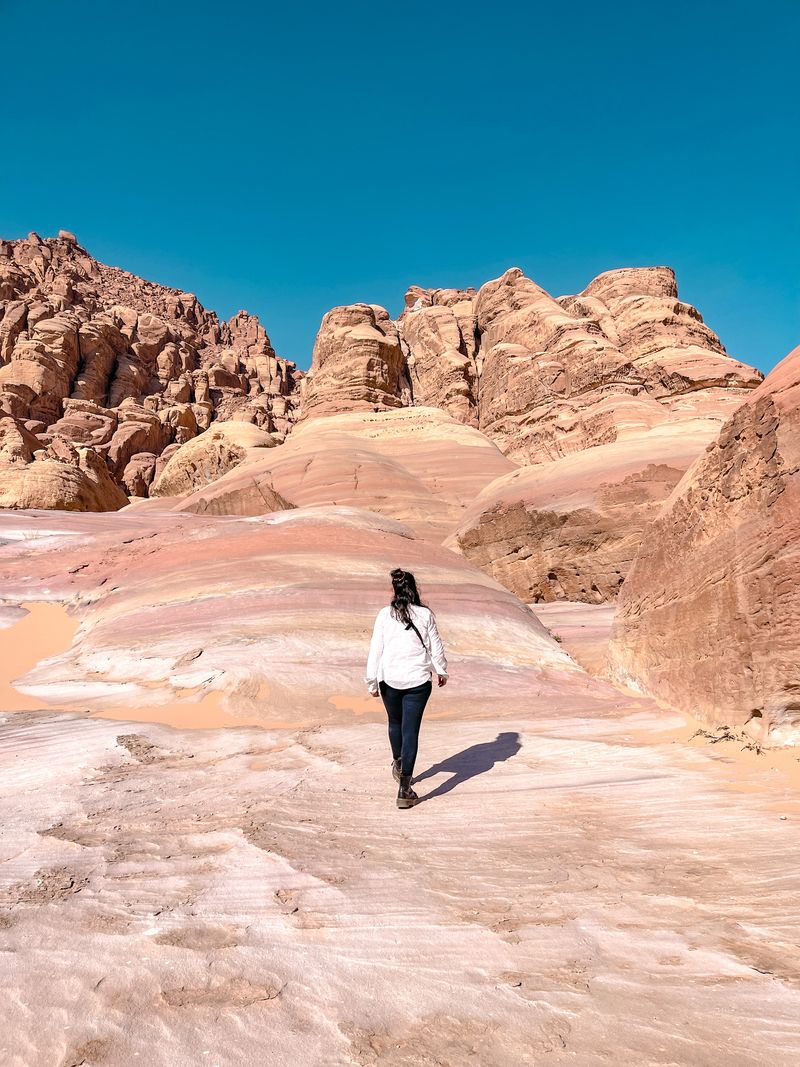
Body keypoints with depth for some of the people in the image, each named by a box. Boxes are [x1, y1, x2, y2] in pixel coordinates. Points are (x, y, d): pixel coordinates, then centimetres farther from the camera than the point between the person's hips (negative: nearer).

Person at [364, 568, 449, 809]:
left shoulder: (385, 614, -5)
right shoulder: (425, 614, -6)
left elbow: (375, 649, -4)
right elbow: (435, 646, 2)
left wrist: (372, 681, 4)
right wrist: (441, 671, 19)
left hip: (389, 679, 2)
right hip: (418, 680, -1)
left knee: (395, 722, 25)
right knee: (410, 731, 1)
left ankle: (398, 764, 48)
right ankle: (404, 789, 0)